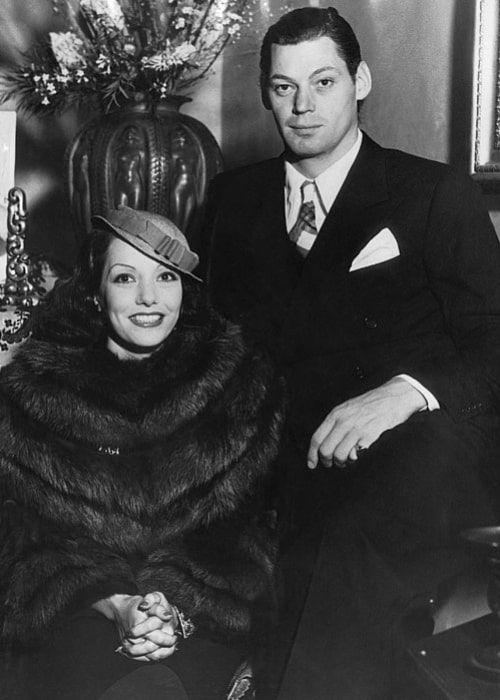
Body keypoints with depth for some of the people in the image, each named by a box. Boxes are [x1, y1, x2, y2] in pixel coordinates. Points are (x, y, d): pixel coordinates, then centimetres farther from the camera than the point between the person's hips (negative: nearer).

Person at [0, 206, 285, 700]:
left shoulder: (241, 383, 5)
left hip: (203, 609, 1)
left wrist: (180, 605, -15)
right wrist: (114, 606, -16)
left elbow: (241, 529, 3)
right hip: (75, 611, 0)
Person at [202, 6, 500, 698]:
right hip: (296, 453, 3)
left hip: (425, 440, -2)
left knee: (354, 539, -37)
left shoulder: (438, 194, 11)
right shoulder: (235, 198, 23)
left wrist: (406, 390, -19)